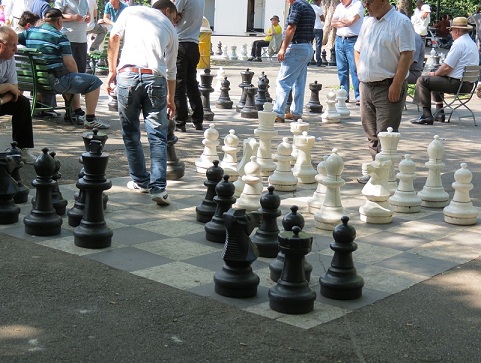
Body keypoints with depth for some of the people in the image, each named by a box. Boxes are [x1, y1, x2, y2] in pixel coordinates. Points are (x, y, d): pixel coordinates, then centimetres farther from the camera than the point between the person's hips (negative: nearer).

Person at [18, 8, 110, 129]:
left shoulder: (30, 32, 9)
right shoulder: (60, 37, -9)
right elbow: (69, 63, -14)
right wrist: (76, 75, 5)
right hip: (55, 80, -8)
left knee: (71, 80, 34)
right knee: (94, 81, -5)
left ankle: (78, 114, 31)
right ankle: (90, 119, -5)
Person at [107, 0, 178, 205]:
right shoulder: (170, 28, 21)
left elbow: (114, 37, 5)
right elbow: (171, 70, 27)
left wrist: (112, 70, 13)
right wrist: (171, 99, 38)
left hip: (127, 75, 0)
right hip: (155, 79, 0)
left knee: (130, 132, 14)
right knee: (157, 135, 4)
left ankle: (140, 181, 22)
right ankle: (158, 188, -3)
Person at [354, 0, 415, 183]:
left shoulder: (400, 22, -10)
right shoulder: (368, 22, 14)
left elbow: (407, 55, -16)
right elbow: (357, 49, 25)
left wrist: (396, 85, -19)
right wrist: (361, 72, 10)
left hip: (388, 88, -8)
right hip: (366, 86, 8)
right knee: (371, 133, 12)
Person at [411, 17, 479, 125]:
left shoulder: (459, 43, -16)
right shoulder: (472, 43, 16)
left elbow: (447, 68, -19)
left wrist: (435, 73, 1)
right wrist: (436, 73, 16)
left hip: (458, 83, -10)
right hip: (468, 84, 10)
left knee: (422, 81, -9)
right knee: (435, 80, 33)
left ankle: (426, 115, -13)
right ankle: (439, 113, 29)